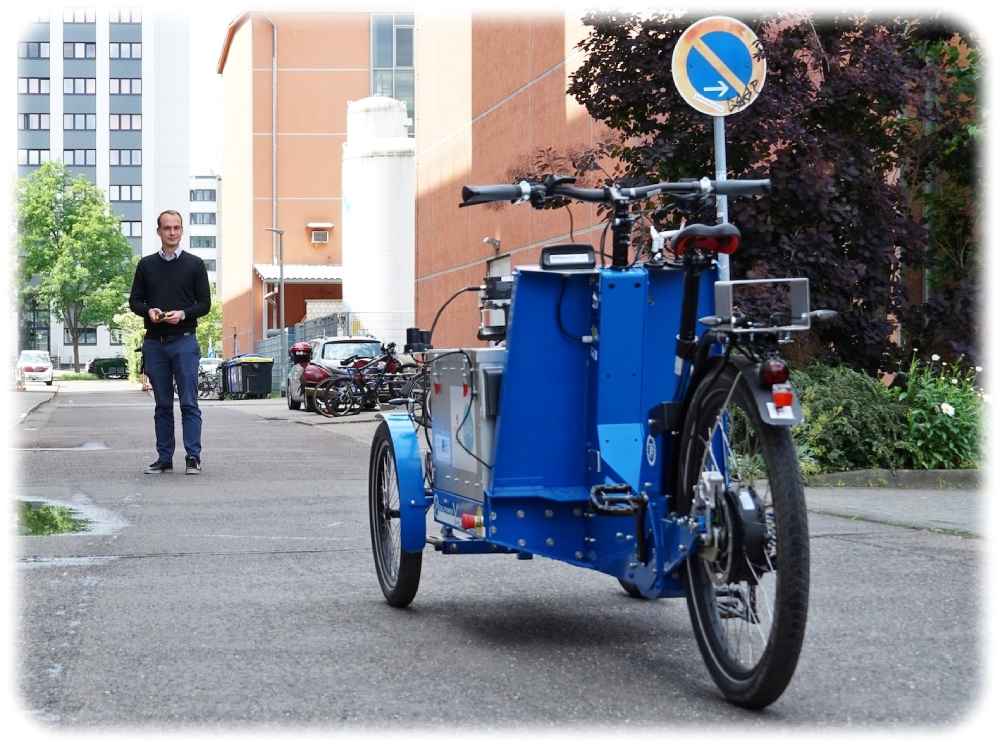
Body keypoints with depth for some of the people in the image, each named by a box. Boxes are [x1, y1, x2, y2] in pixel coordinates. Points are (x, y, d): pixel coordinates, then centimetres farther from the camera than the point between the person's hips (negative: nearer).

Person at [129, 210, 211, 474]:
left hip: (184, 341, -3)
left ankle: (193, 458, -5)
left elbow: (205, 303, 3)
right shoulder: (146, 265, 12)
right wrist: (149, 311, -9)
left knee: (189, 403, -6)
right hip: (154, 342, 3)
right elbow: (135, 301, 12)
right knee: (162, 404, 8)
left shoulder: (195, 264, 5)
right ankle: (164, 458, 12)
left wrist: (183, 314, -14)